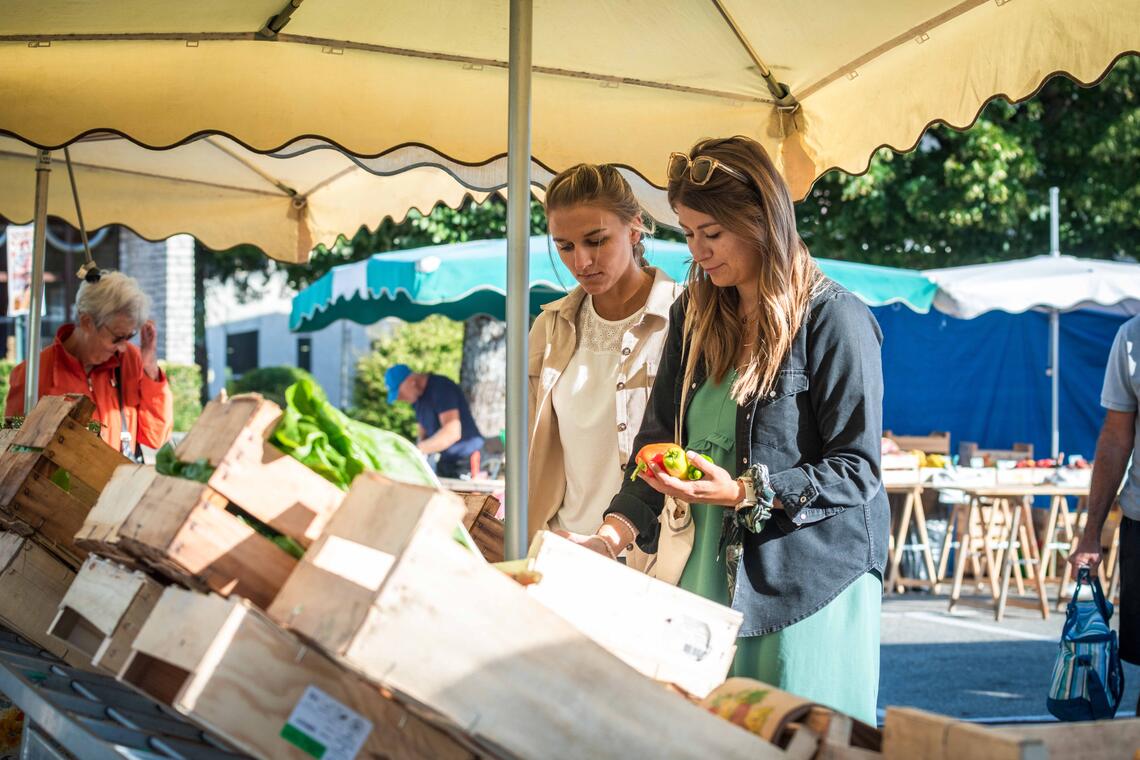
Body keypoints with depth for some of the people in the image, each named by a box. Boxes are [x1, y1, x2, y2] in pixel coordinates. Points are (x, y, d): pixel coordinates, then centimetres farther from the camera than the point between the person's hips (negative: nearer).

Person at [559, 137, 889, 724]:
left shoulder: (835, 320, -8)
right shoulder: (694, 316, 11)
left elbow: (856, 469, -10)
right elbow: (658, 440, 8)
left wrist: (743, 493, -20)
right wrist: (615, 533, -8)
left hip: (810, 581, -5)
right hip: (713, 577, 6)